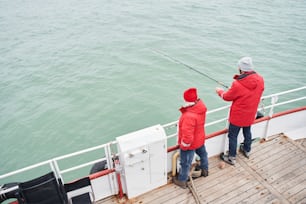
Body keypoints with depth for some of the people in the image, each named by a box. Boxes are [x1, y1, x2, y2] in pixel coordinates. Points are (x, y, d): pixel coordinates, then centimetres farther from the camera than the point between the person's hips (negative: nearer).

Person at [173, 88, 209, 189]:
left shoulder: (189, 116, -42)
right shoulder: (201, 106, -15)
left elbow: (187, 136, -36)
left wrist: (184, 145, -19)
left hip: (190, 144, -8)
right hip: (200, 139, 8)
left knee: (185, 163, 14)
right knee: (203, 153, 32)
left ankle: (182, 181, 36)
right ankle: (205, 170, 60)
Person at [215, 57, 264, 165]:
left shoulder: (237, 84, -30)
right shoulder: (260, 80, -12)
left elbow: (227, 97, -13)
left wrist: (220, 91, 6)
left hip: (237, 116, -6)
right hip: (250, 115, 6)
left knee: (232, 136, 11)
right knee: (247, 132, 27)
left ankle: (231, 157, 25)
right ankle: (247, 150, 49)